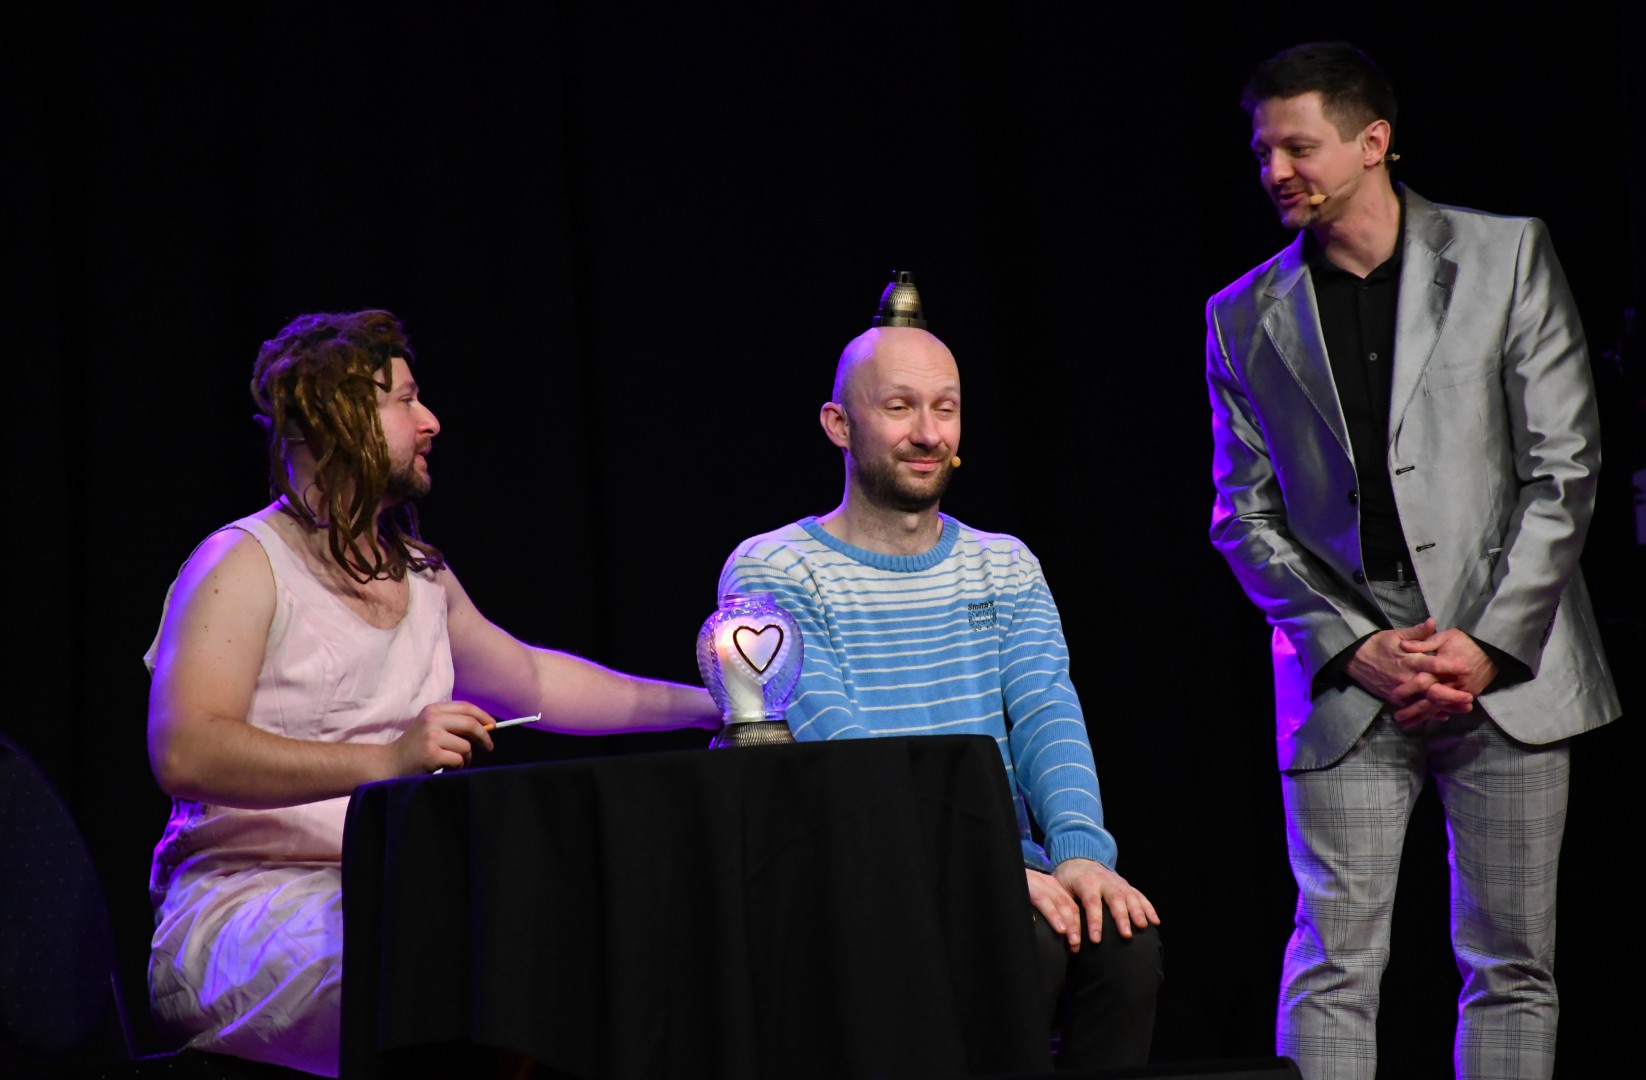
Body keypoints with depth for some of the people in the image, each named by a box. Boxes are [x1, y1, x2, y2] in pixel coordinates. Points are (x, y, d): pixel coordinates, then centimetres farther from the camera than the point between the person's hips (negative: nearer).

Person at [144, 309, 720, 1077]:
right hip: (245, 906, -7)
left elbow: (529, 679, 38)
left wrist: (707, 705, 35)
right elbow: (183, 755, -17)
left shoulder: (422, 575, 21)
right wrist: (385, 760, -27)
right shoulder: (243, 565, -3)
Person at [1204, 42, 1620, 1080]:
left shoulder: (1508, 257, 3)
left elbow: (1564, 467, -1)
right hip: (1346, 681, 1)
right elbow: (1246, 518, 7)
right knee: (1334, 962, -6)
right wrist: (1357, 646, -7)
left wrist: (1490, 643, -9)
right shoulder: (1246, 318, 8)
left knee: (1513, 962, 3)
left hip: (1507, 667, -1)